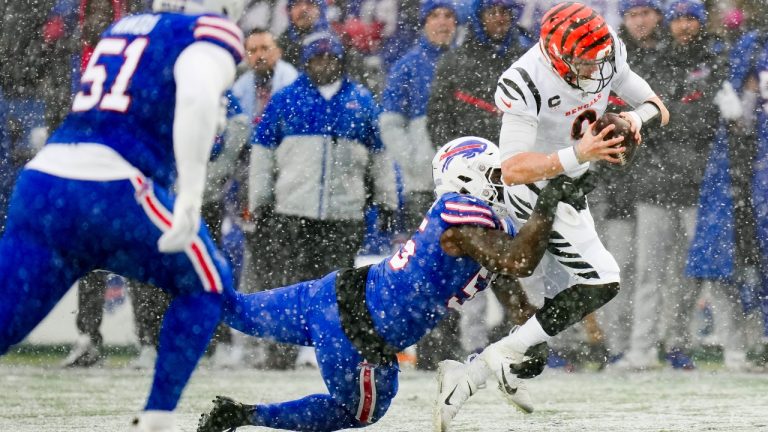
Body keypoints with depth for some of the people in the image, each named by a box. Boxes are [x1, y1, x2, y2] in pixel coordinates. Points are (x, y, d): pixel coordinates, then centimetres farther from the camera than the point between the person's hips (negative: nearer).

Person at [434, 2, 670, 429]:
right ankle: (503, 357, -15)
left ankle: (469, 373, 12)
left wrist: (637, 116, -22)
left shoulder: (608, 55, -9)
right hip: (537, 192, -9)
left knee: (562, 303, 11)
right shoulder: (526, 84, -31)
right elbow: (512, 169, -35)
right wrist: (578, 155, -46)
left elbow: (658, 108, 2)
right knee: (601, 283, -16)